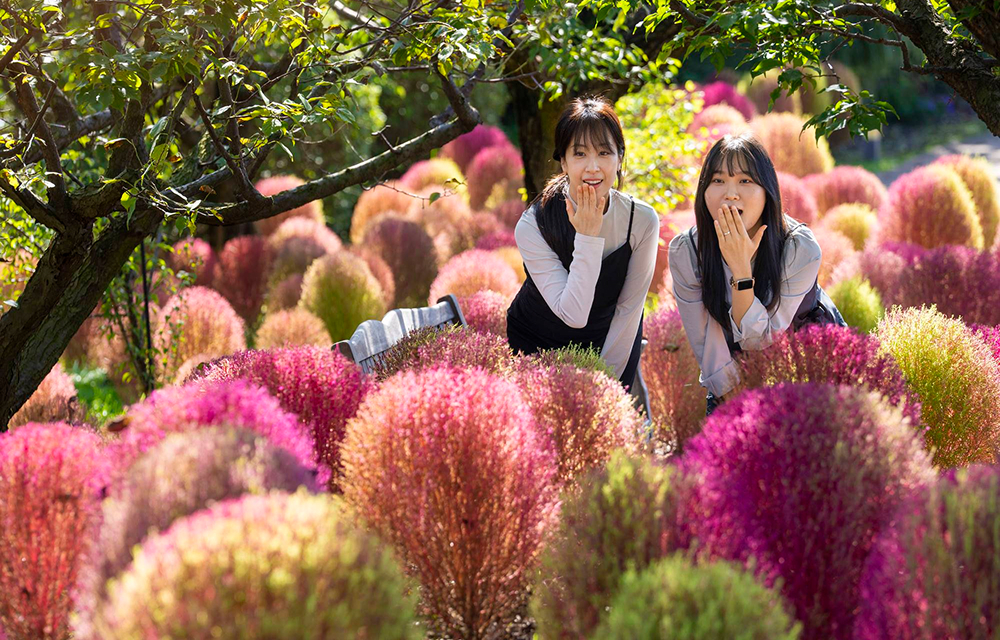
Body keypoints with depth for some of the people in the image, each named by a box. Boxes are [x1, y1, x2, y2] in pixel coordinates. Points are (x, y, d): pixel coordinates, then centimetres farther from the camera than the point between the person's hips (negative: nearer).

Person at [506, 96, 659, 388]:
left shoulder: (642, 221, -20)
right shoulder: (533, 225, -26)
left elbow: (628, 309, -10)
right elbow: (573, 315, -31)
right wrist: (588, 238, -36)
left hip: (613, 341, 2)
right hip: (536, 342, -1)